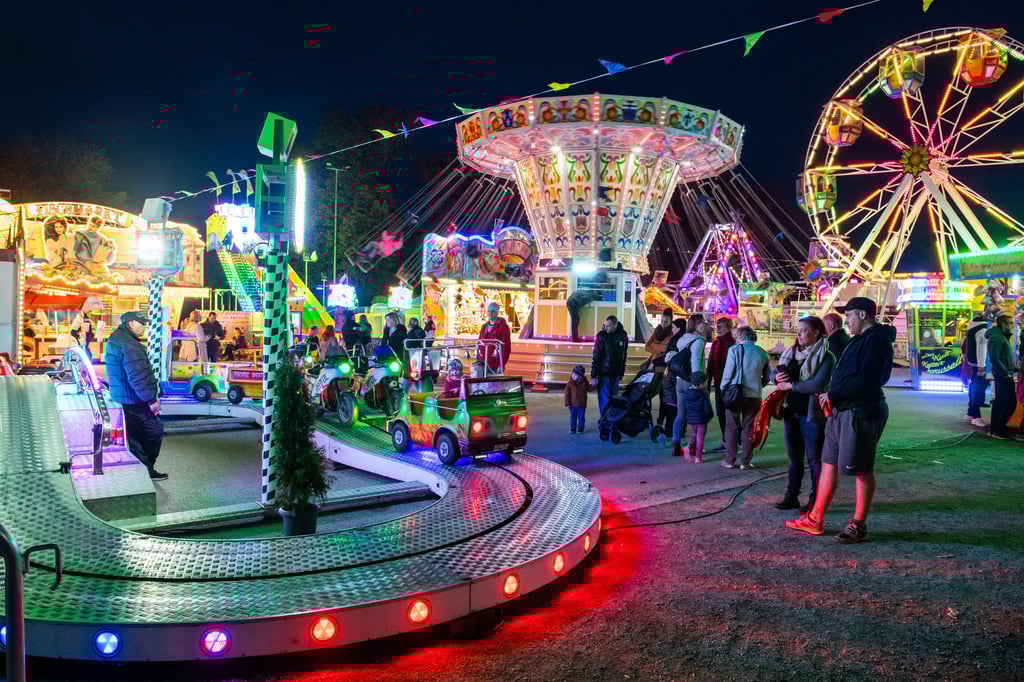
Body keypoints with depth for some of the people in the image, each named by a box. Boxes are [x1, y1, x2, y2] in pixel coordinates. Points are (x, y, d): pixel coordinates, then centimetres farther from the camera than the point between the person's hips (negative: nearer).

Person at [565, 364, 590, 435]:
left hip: (582, 405, 0)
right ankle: (572, 429, 19)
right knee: (573, 417, 8)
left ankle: (580, 429, 19)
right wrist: (567, 403, -9)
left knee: (581, 418, 8)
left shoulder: (584, 383, -4)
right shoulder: (570, 383, -9)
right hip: (573, 404, 0)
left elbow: (589, 389, 11)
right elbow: (567, 393, -7)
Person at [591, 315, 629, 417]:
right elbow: (596, 357, -9)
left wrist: (621, 373, 14)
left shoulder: (623, 336, 2)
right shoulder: (601, 336, -9)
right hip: (603, 374, -4)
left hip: (615, 375, 4)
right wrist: (593, 376, -12)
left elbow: (624, 356, 13)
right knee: (604, 401, -4)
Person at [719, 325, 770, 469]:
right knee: (748, 428, 9)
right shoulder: (762, 352, 3)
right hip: (754, 395, 3)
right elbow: (766, 377, 8)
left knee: (732, 427, 7)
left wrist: (723, 388, 4)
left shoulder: (735, 349, -8)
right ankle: (746, 461, 10)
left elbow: (728, 372, -10)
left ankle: (730, 460, 9)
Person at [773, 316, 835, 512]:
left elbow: (818, 384, -22)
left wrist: (790, 385, -17)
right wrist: (777, 377, -6)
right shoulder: (791, 352, 9)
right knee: (794, 457, 14)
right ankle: (791, 496, 23)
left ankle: (816, 500, 12)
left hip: (811, 414, -6)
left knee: (814, 458, 3)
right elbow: (775, 372, 17)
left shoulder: (825, 356, -10)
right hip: (791, 411, 6)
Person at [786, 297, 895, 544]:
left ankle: (859, 526, 12)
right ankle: (815, 520, 20)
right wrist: (832, 396, 7)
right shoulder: (860, 340, 18)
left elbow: (867, 380, -24)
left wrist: (834, 395, -16)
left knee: (862, 470, 0)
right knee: (829, 464, 13)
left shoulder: (876, 340, -15)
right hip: (843, 411, 11)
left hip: (861, 413, -11)